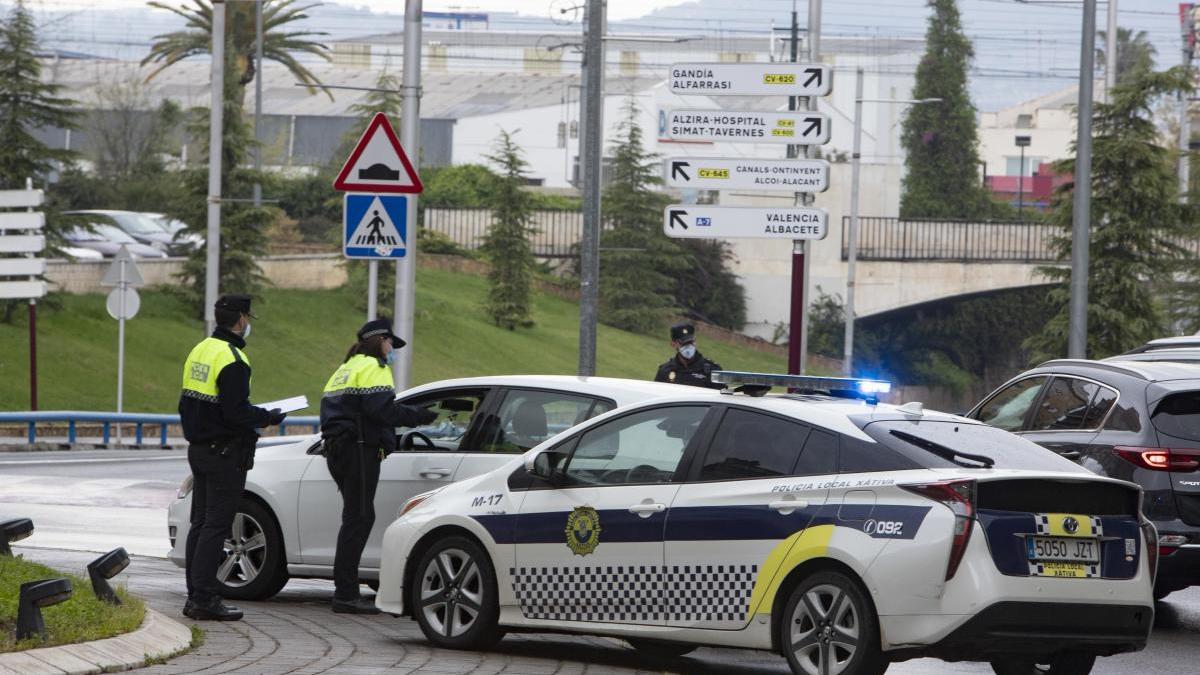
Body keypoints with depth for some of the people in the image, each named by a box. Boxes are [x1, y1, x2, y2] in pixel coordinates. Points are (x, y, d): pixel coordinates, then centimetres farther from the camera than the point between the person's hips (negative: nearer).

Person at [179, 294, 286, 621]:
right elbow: (236, 413, -23)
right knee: (216, 525, -6)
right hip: (225, 453, -9)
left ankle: (196, 595, 17)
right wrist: (267, 417, -6)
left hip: (198, 448, 9)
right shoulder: (232, 359, -18)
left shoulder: (200, 350, 11)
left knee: (201, 523, 13)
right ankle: (204, 598, -7)